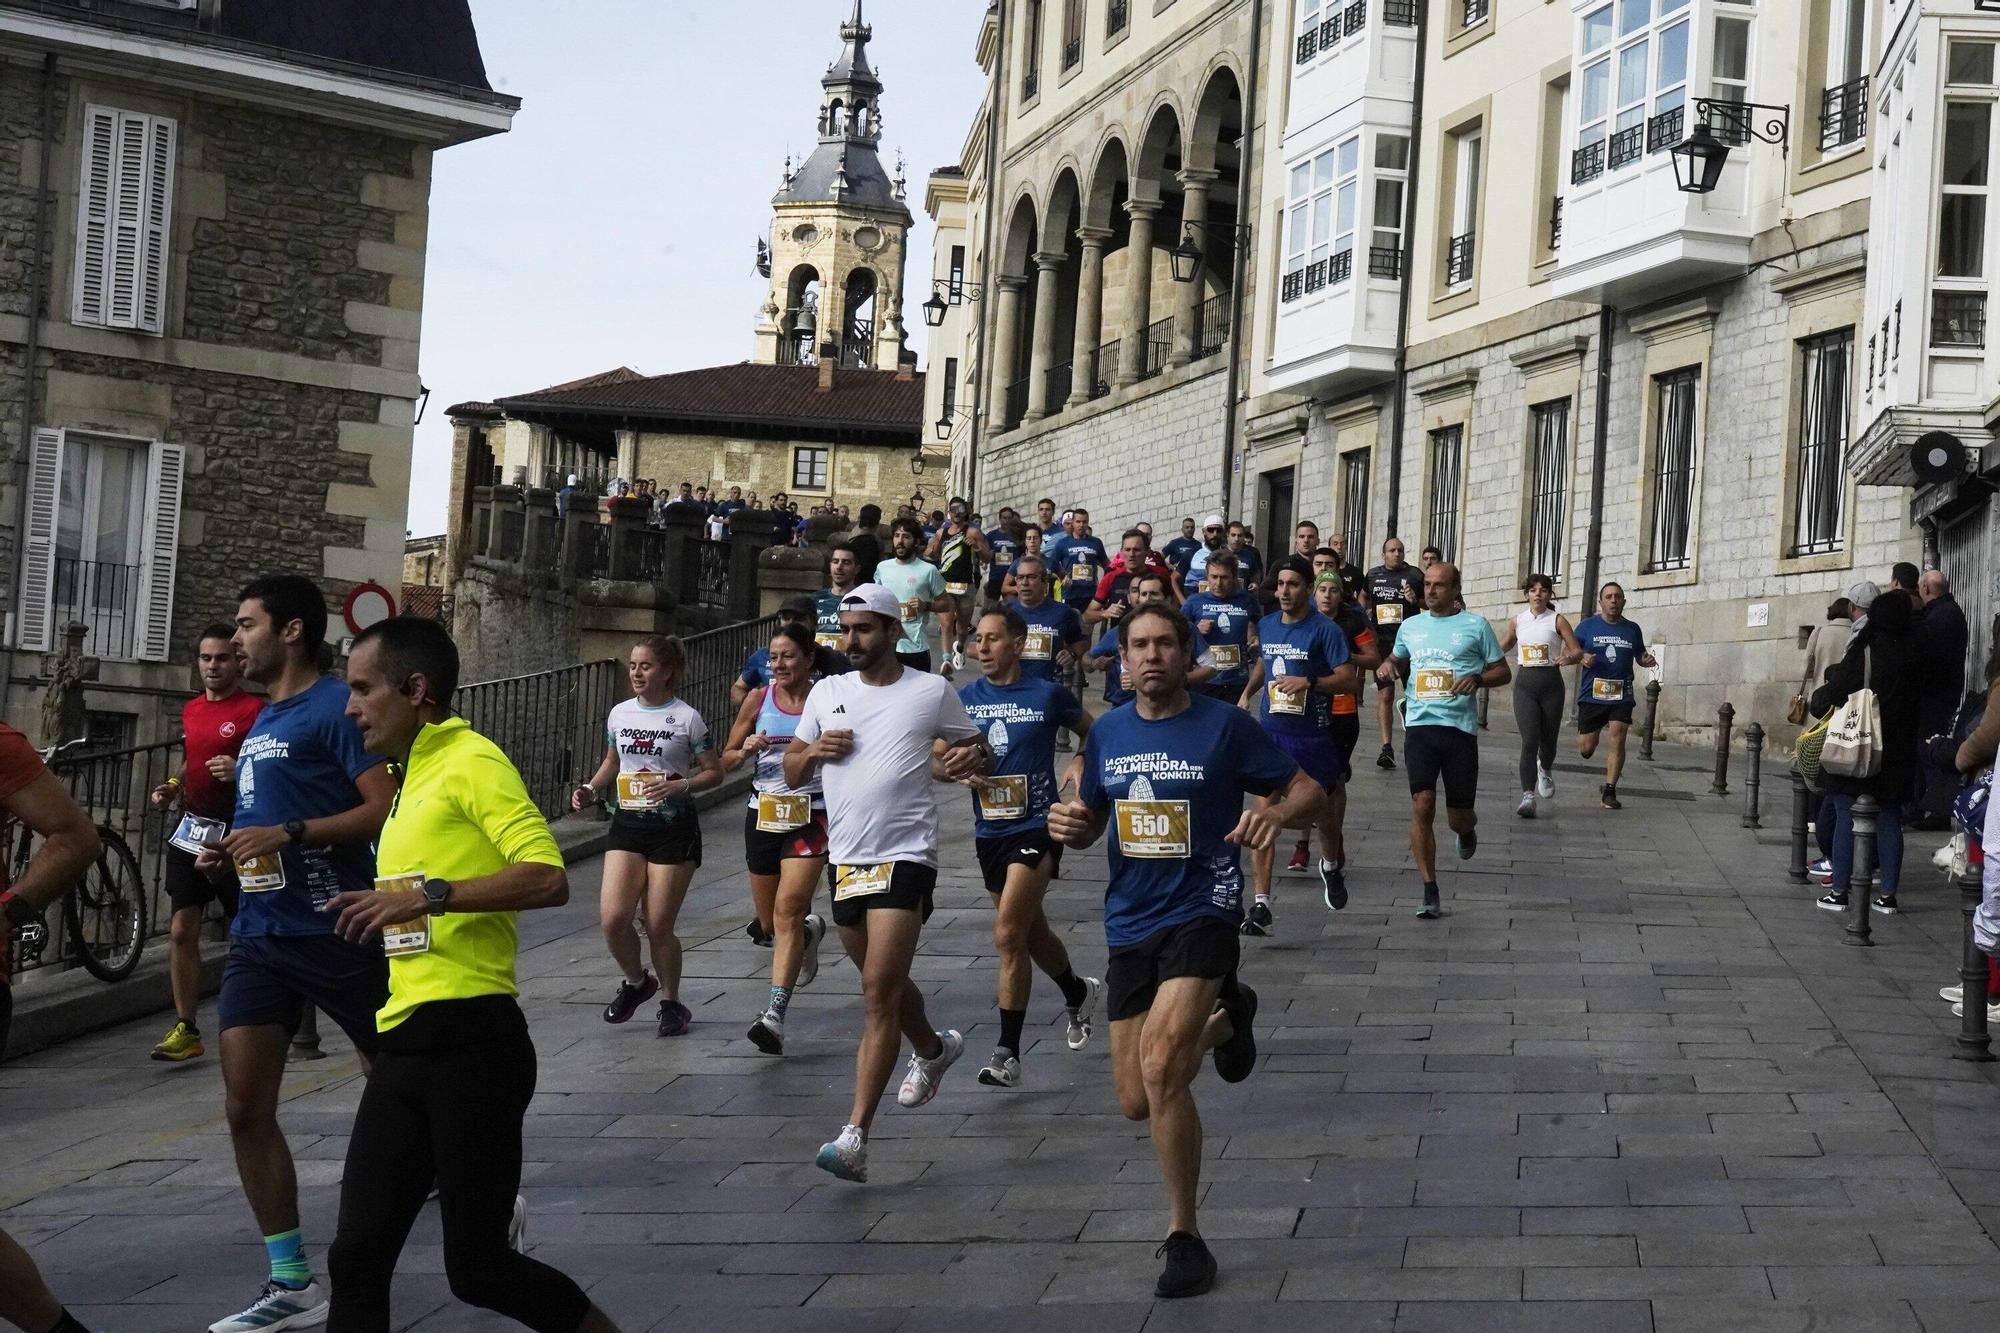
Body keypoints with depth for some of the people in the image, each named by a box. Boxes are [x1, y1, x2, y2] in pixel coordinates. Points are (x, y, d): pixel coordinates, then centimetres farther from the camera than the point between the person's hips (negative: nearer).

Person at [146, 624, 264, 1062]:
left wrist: (241, 771, -27)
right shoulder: (191, 710, 14)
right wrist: (172, 787, 11)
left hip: (235, 834, -6)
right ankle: (186, 1028, 7)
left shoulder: (255, 709, -9)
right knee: (182, 931, 2)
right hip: (191, 829, 6)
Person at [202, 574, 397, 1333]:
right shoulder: (260, 723, 17)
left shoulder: (335, 708, -9)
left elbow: (386, 809, -18)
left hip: (334, 931, -8)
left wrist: (288, 835, -22)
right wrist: (227, 857, 10)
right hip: (259, 936, 8)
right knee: (245, 1109, 1)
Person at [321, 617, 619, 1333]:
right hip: (405, 1040, 9)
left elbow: (547, 878, -22)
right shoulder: (414, 777, 19)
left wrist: (430, 895, -25)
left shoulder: (471, 763, -8)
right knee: (358, 1258, 3)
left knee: (478, 1268, -2)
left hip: (470, 1041, -9)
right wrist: (383, 913, 19)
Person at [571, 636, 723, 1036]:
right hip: (627, 824, 4)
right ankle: (636, 981, 20)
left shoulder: (686, 718, -6)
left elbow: (714, 772, -3)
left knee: (659, 926, -1)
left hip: (673, 827, -4)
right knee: (612, 919, -10)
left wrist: (678, 786, -19)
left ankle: (671, 1003, 21)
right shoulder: (619, 714, 6)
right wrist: (592, 789, 4)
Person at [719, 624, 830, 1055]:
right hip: (763, 813, 4)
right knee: (770, 918, 14)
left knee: (787, 911, -17)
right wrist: (747, 750, -11)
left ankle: (776, 1014, -22)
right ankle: (810, 929, 50)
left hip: (810, 816, -4)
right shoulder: (758, 700, 4)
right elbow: (726, 761, 11)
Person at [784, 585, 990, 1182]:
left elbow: (978, 748, 11)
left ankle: (855, 1138, -19)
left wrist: (972, 759, -13)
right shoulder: (827, 693, 11)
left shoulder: (931, 691, 0)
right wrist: (814, 751, -5)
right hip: (844, 858, 6)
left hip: (904, 856, -6)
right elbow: (791, 772, 17)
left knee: (880, 993, -15)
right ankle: (933, 1049, 53)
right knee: (883, 983, 21)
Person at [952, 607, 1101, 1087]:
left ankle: (1008, 1052, -11)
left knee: (1008, 935, -16)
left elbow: (1094, 735, 12)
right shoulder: (964, 699, 5)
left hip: (1037, 826, -5)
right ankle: (1078, 992, 49)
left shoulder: (1048, 695, -3)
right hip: (989, 830, 5)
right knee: (1031, 932, 19)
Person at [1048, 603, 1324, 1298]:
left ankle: (1184, 1235, -9)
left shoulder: (1225, 725, -6)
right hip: (1129, 925, 5)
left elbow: (1309, 791, -1)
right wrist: (1071, 824, -4)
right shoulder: (1107, 733, 8)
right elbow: (1092, 820, 20)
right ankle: (1224, 1019, 40)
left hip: (1201, 912, -5)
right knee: (1137, 1102, 8)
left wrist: (1275, 812, -24)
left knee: (1158, 1063, -26)